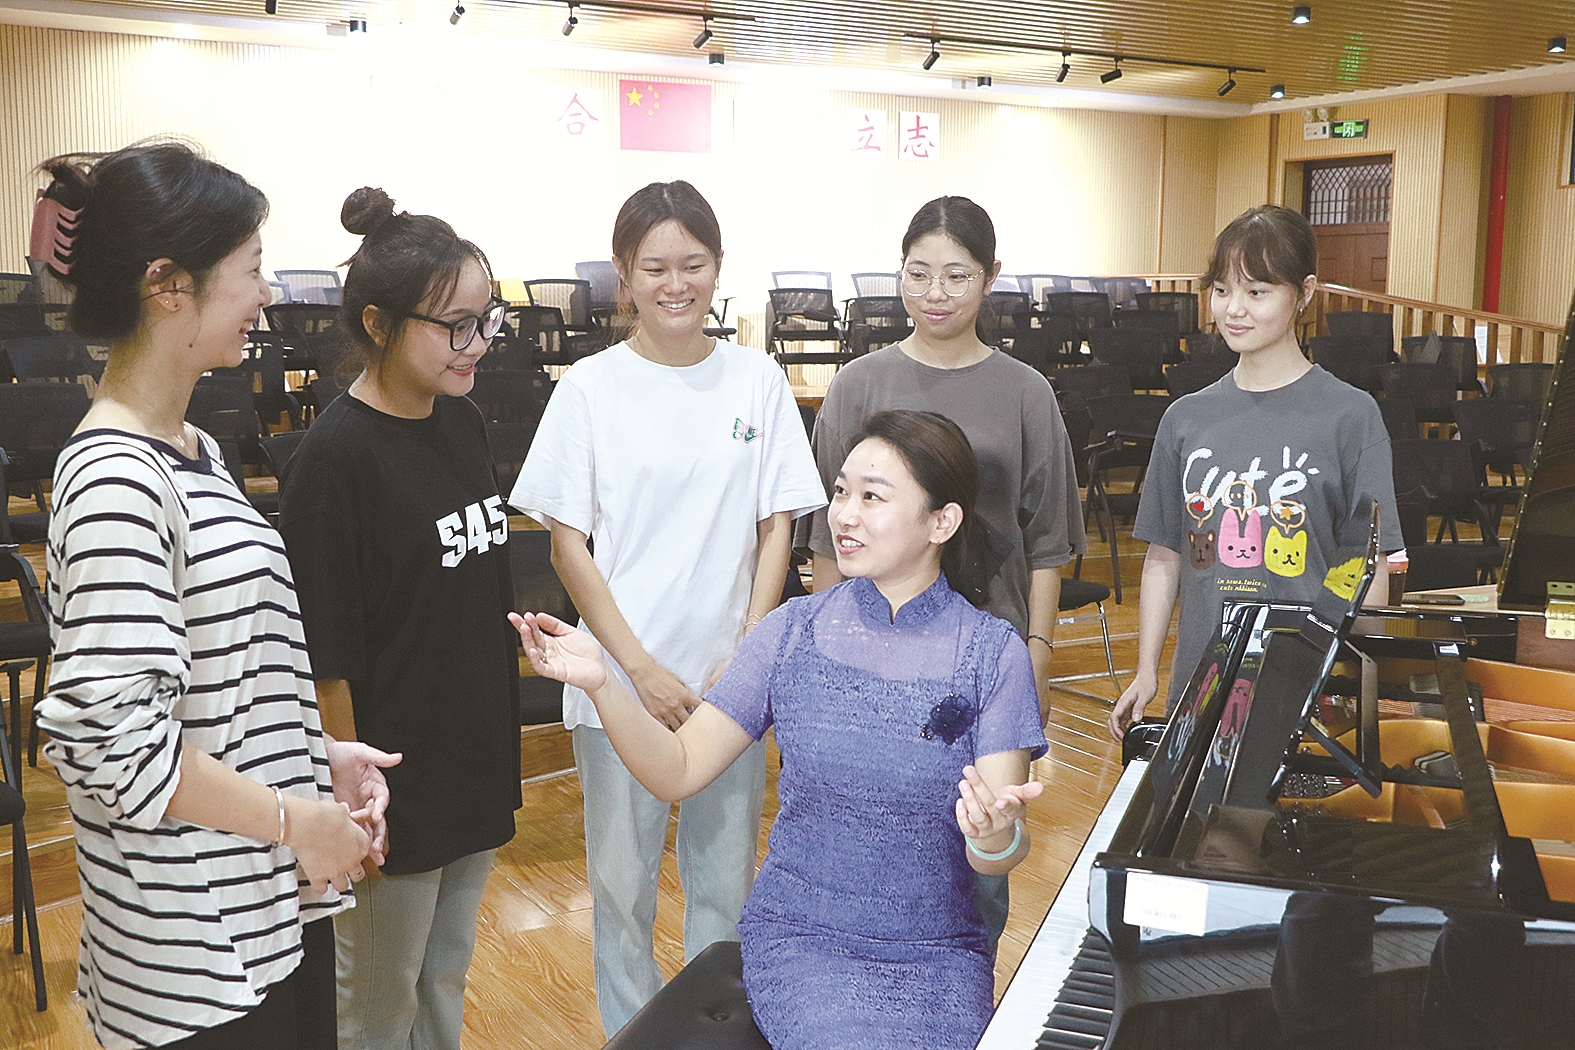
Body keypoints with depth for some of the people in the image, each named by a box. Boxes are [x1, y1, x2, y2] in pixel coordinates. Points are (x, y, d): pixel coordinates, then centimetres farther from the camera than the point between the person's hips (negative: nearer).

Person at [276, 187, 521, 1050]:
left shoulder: (461, 423, 3)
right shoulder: (336, 455, -20)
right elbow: (326, 653, -18)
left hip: (475, 761, 7)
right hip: (394, 776, -7)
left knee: (446, 978, 23)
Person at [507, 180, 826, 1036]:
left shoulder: (757, 379, 1)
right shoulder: (591, 387, -4)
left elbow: (776, 529, 3)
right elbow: (568, 544, -3)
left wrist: (746, 657, -7)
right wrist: (642, 668, -10)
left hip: (733, 677, 2)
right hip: (621, 679, -1)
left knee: (726, 880, 13)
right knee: (622, 882, 10)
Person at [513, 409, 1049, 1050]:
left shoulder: (994, 654, -6)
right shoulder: (794, 632, -2)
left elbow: (1005, 855, -10)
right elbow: (677, 771, -4)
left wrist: (995, 835, -33)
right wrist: (599, 683, -20)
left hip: (941, 951, 0)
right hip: (801, 942, 0)